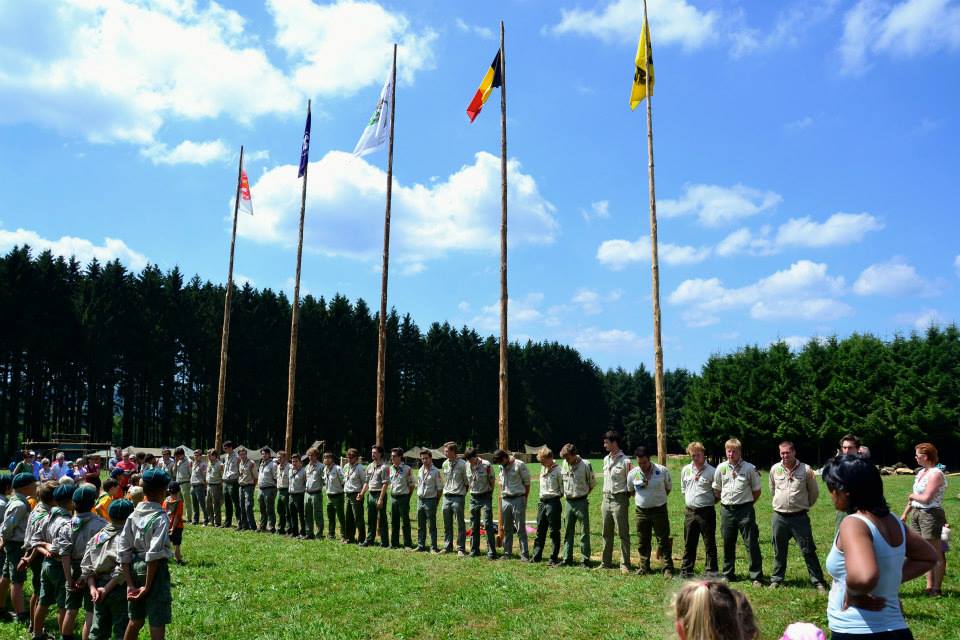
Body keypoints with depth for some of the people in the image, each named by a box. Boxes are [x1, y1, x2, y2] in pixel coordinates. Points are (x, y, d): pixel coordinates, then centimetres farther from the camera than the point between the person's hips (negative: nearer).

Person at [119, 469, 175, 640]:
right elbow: (154, 554, -23)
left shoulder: (134, 515, 2)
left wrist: (130, 583, 3)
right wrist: (147, 586, -15)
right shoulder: (161, 517, -17)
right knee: (157, 623, 2)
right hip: (155, 570, -7)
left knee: (135, 620, 22)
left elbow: (123, 550, 1)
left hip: (135, 567, 7)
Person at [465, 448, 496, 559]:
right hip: (473, 498, 5)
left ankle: (491, 552, -6)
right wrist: (472, 493, 7)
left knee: (487, 524, -9)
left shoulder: (486, 465, -13)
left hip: (485, 497, -5)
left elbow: (492, 482, -4)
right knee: (474, 525, 9)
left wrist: (489, 495, 2)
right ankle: (474, 550, 19)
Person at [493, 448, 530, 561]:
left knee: (521, 529, -4)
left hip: (518, 499, -6)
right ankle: (507, 553, 17)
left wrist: (524, 499, -2)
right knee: (507, 529, 10)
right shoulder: (502, 467, 10)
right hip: (505, 500, 6)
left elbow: (527, 483, -5)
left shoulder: (519, 465, -10)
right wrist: (502, 494, 14)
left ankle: (525, 555, -1)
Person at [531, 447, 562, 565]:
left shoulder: (558, 470, -12)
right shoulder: (543, 468, 10)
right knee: (540, 531, 13)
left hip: (553, 502, -7)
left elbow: (563, 488, -9)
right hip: (542, 502, 7)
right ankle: (536, 556, 21)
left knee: (554, 532, 1)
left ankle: (554, 558, 8)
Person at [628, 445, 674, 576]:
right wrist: (639, 498, 7)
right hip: (641, 511, 2)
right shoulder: (632, 474, -4)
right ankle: (643, 567, 20)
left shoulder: (662, 471, -8)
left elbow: (669, 488, 7)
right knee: (642, 542, 9)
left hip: (659, 510, -2)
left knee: (663, 540, 0)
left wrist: (658, 497, 4)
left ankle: (668, 568, 5)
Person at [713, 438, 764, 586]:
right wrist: (725, 502, 9)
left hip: (745, 510, -3)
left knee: (752, 544, -2)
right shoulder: (721, 468, 3)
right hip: (727, 511, 3)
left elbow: (756, 491, 3)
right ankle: (727, 575, 24)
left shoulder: (749, 468, -6)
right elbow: (716, 490, 15)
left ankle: (756, 577, 6)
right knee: (728, 544, 12)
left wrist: (746, 503, 4)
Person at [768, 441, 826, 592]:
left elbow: (814, 491, 6)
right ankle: (776, 579, 24)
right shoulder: (775, 469, 0)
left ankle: (818, 581, 10)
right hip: (779, 517, 3)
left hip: (799, 517, -3)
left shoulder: (806, 470, -8)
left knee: (808, 551, 0)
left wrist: (805, 505, 14)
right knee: (779, 551, 12)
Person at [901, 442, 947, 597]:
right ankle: (929, 586, 19)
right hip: (917, 514, 9)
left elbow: (926, 498, -22)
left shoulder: (936, 474, -15)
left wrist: (912, 496, -4)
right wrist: (905, 514, 19)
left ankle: (936, 589, 8)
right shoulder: (921, 472, 12)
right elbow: (913, 497, 18)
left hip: (931, 515, -9)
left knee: (936, 554, 1)